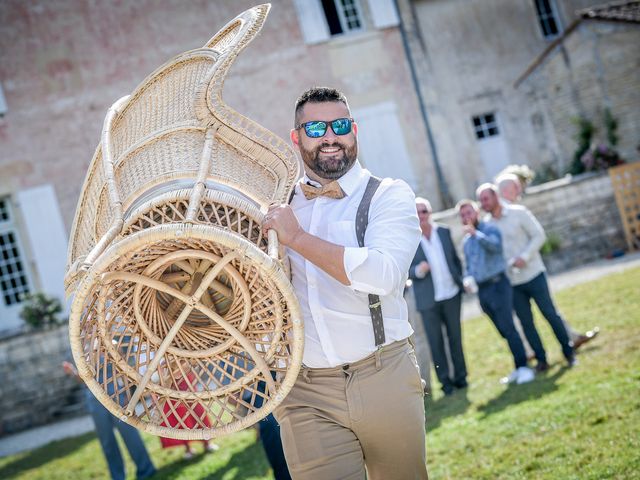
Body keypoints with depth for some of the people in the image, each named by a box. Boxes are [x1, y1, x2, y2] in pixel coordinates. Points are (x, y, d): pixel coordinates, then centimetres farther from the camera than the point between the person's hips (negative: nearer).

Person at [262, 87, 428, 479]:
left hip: (383, 378, -2)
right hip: (305, 393, 2)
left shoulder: (389, 196, 0)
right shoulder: (281, 203, 11)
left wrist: (297, 238, -16)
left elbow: (384, 273, -19)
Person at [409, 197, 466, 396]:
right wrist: (417, 271, -25)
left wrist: (459, 280, 7)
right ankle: (445, 380, 13)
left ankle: (460, 376, 22)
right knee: (435, 341, 2)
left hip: (451, 294, 3)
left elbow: (455, 258, 13)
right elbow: (404, 269, -6)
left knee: (455, 337, 11)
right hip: (428, 299, -3)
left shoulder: (444, 232, 5)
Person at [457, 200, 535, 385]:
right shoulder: (465, 241, 17)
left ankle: (523, 367, -8)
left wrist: (476, 234, -36)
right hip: (482, 289, 6)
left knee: (507, 327, -13)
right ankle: (518, 368, 16)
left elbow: (495, 245, -24)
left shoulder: (490, 229, -3)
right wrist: (467, 279, 3)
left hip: (497, 284, -6)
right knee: (503, 330, 10)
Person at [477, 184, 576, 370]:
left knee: (550, 314, 2)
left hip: (533, 274, -3)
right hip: (512, 282, 3)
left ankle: (569, 352, 16)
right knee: (526, 322, 5)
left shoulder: (518, 212, -5)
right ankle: (541, 359, 16)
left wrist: (524, 257, -17)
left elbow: (539, 235, -7)